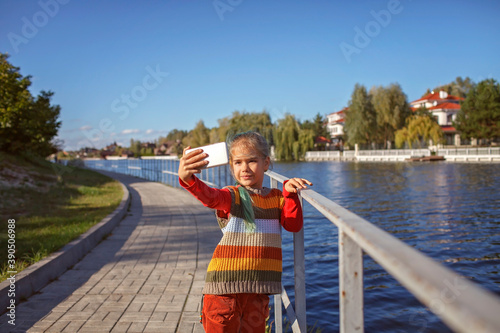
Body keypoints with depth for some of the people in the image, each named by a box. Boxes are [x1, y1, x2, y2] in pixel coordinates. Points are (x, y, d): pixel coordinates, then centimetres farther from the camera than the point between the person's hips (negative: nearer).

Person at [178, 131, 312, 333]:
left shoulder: (276, 197, 10)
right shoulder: (232, 196, -5)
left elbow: (294, 225, 0)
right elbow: (210, 197, -26)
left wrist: (290, 193, -12)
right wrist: (188, 178, -47)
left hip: (258, 289, 4)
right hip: (225, 285, -4)